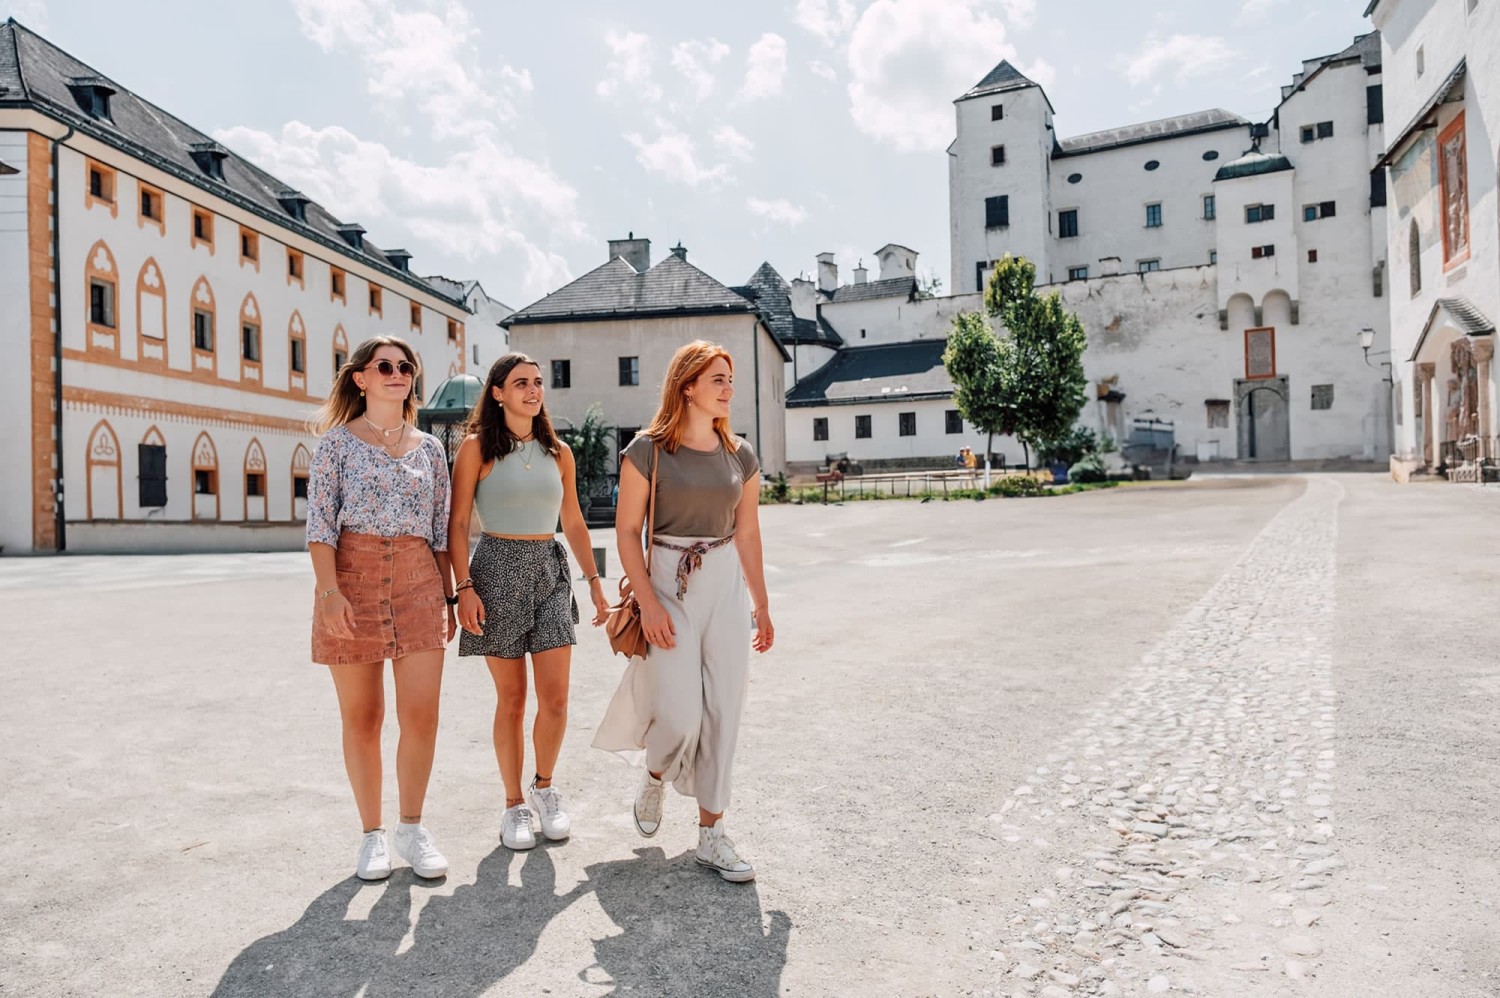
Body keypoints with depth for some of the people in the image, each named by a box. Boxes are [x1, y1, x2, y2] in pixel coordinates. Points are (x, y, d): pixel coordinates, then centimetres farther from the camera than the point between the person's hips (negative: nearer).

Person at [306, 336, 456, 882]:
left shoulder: (430, 449, 12)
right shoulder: (338, 441, 3)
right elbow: (320, 523, -4)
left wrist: (447, 595, 9)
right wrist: (330, 592, -15)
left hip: (419, 584, 2)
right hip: (352, 579, -2)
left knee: (422, 713, -3)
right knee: (361, 716, 5)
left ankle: (412, 828, 15)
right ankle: (373, 834, 19)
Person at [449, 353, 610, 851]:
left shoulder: (558, 452, 10)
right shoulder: (477, 448, -1)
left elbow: (574, 522, 15)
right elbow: (458, 523, -4)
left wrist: (594, 581, 12)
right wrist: (464, 587, -13)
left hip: (551, 570, 3)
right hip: (498, 568, -3)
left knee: (555, 698, -1)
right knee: (512, 698, 4)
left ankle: (544, 787, 24)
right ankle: (514, 804, 20)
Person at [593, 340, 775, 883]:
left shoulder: (740, 455, 7)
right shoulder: (648, 449, -5)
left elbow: (747, 535, 12)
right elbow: (627, 530, -6)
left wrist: (761, 606, 13)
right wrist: (648, 603, -13)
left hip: (726, 584, 4)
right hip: (669, 583, -4)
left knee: (723, 711, 3)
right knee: (681, 713, -7)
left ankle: (711, 833, 17)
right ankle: (653, 776, 29)